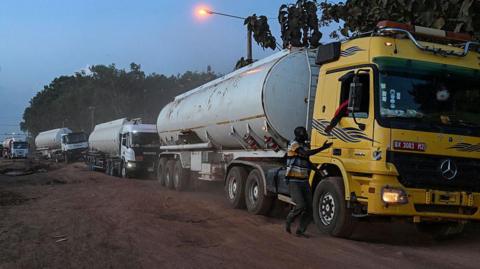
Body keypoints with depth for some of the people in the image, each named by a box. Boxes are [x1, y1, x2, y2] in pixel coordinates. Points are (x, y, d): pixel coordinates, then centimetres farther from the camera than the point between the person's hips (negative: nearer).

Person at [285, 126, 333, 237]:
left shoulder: (305, 145, 13)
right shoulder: (294, 144, -10)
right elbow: (306, 153, -26)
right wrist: (323, 148, -26)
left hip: (304, 181, 7)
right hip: (294, 181, -7)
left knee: (309, 207, 0)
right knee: (301, 206, -17)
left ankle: (300, 231, 11)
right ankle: (289, 221, 10)